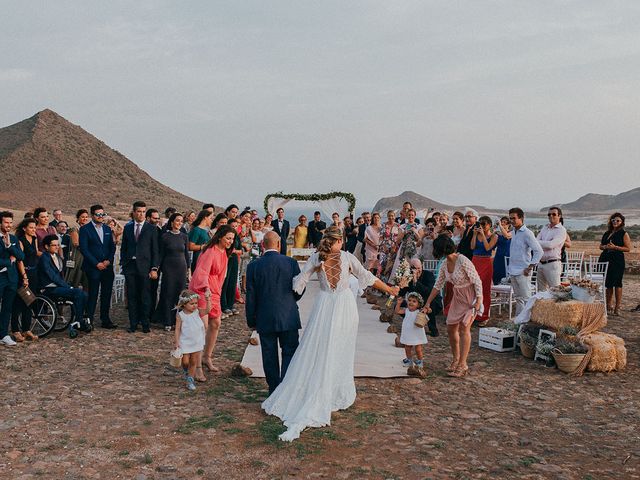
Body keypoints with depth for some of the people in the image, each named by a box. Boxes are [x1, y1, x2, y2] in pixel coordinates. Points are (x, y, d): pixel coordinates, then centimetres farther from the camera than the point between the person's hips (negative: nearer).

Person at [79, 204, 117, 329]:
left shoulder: (107, 229, 15)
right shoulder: (85, 229, -2)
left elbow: (112, 247, 15)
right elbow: (84, 249, -8)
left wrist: (108, 261, -3)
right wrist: (96, 263, -12)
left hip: (107, 267, 5)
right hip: (93, 267, -5)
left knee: (106, 294, 8)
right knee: (93, 295, -4)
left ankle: (105, 320, 16)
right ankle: (89, 321, 4)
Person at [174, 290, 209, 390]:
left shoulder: (197, 311, -3)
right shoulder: (180, 315, -11)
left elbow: (207, 310, -15)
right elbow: (178, 329, -8)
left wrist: (207, 299, -24)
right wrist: (176, 342, -10)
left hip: (197, 342, 3)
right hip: (185, 343, -3)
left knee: (194, 362, 8)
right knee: (185, 362, 2)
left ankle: (190, 380, 20)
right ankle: (186, 372, 35)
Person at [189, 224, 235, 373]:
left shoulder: (224, 252, 8)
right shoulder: (210, 252, -19)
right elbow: (202, 272, -30)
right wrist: (206, 289, -44)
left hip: (214, 292, 9)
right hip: (201, 290, -9)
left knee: (215, 324, 9)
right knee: (203, 325, -11)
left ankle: (207, 357, 23)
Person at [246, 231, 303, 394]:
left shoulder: (254, 266, -5)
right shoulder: (291, 263, -6)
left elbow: (251, 297, -1)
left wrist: (251, 321, 9)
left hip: (265, 319, 1)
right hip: (289, 317, -1)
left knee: (269, 356, 11)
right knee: (289, 352, 8)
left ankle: (274, 391, 20)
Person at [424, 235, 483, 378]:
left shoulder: (463, 261, -23)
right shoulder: (445, 265, 1)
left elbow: (477, 281, -20)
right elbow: (438, 285, 11)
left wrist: (478, 300, -24)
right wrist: (428, 303, 13)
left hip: (471, 297, -8)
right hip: (458, 297, 8)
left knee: (464, 327, -14)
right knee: (450, 328, 7)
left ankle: (463, 365, -9)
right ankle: (456, 358, 25)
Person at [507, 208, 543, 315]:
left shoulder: (527, 233, -12)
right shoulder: (513, 233, 12)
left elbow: (539, 251, -16)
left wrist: (530, 268, -15)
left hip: (522, 272, -8)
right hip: (513, 272, 8)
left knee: (526, 298, -5)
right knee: (518, 298, 13)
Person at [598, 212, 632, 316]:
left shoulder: (624, 234, 0)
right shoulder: (607, 233, 17)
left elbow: (628, 248, -7)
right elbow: (601, 246, 23)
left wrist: (615, 247, -16)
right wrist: (605, 247, 0)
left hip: (617, 261, -6)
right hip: (605, 260, 6)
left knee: (617, 284, -7)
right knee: (608, 284, 10)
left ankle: (617, 308, -2)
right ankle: (608, 306, 19)